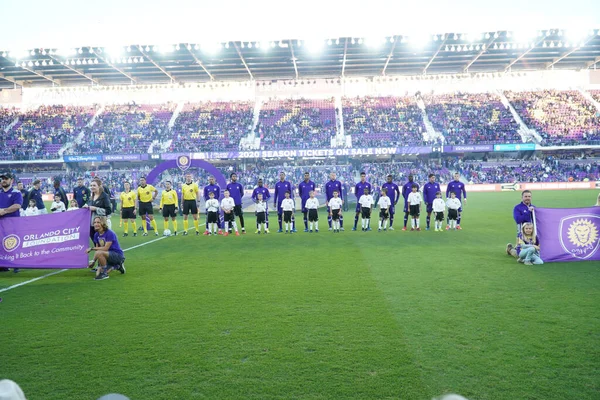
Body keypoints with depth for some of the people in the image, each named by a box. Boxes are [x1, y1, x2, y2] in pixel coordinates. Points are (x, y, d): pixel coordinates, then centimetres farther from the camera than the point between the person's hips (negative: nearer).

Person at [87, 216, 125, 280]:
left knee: (99, 253, -33)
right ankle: (117, 266, 18)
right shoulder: (96, 235, 4)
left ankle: (104, 273, -14)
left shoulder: (110, 233, -19)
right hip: (108, 256, 8)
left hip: (118, 255, -8)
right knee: (98, 274, -4)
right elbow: (97, 249, 4)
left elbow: (105, 248, -25)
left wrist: (91, 248, -22)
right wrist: (94, 261, -6)